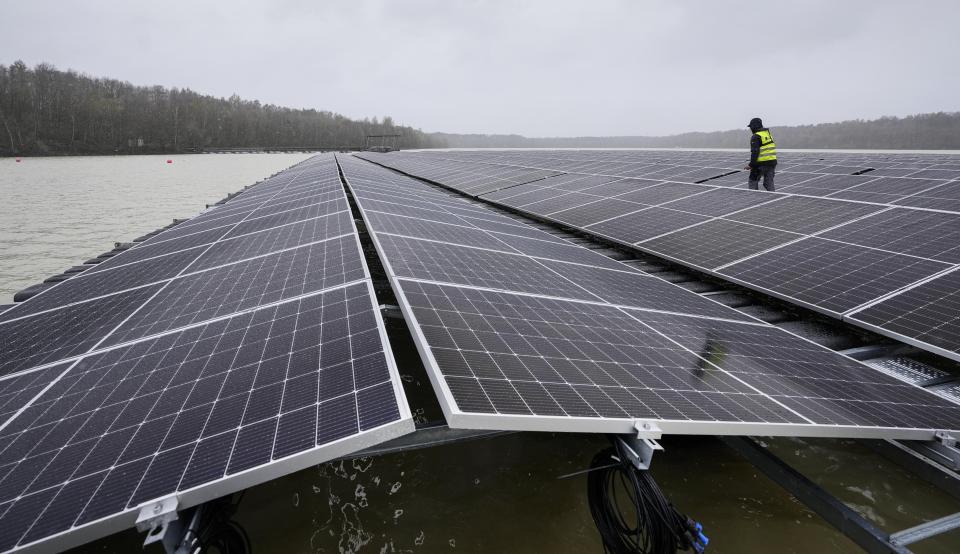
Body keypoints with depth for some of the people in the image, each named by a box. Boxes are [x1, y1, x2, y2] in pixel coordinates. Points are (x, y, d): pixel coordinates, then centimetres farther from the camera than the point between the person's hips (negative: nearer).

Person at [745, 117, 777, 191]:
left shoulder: (756, 137, -11)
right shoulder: (768, 133, 16)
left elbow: (755, 152, -18)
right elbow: (771, 149, 20)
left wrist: (751, 165, -17)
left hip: (761, 163, -8)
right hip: (772, 162, 8)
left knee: (753, 181, 5)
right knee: (769, 182, 11)